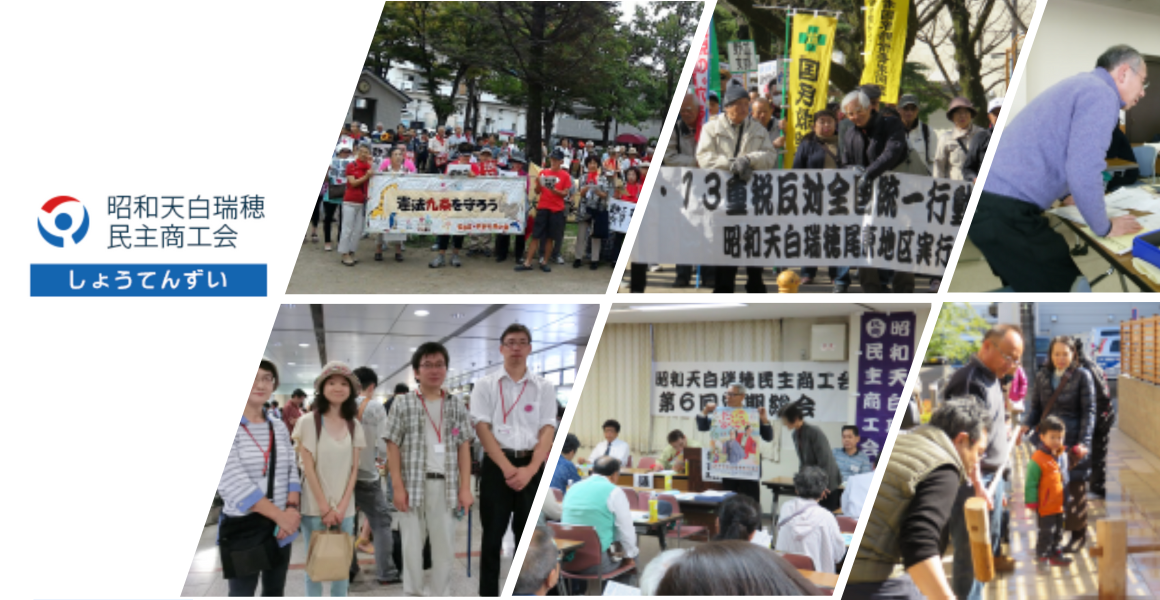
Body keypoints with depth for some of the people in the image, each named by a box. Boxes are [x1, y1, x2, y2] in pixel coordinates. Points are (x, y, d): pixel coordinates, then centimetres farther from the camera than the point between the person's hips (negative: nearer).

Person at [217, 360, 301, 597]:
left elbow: (292, 471, 8)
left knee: (275, 592, 14)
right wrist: (279, 514, -21)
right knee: (242, 594, -2)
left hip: (280, 527, 6)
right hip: (242, 528, -6)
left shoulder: (279, 428, 9)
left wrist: (292, 508, -13)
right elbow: (233, 482, -19)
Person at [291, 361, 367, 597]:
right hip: (315, 507, -4)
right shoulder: (308, 422, -6)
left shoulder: (354, 427, 7)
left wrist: (341, 507, -6)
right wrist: (325, 508, -11)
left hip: (344, 509, 4)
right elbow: (308, 468, -9)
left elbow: (353, 470, 5)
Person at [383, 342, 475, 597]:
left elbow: (464, 448, 7)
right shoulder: (403, 405, 1)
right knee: (412, 547, 4)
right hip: (413, 485, -2)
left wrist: (465, 488, -1)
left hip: (445, 485, 2)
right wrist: (398, 487, -8)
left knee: (444, 547, 5)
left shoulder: (456, 407, 8)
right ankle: (413, 595, 14)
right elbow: (393, 447, -1)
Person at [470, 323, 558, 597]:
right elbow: (482, 428, -4)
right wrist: (507, 468, -14)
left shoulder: (544, 387, 8)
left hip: (532, 467, 1)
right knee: (492, 537, 2)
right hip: (496, 465, -1)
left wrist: (529, 470, -14)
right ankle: (488, 595, 7)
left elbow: (547, 431, 0)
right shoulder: (485, 385, 4)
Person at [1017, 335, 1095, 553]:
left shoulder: (1082, 376, -3)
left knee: (1075, 487, 2)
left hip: (1073, 442, -4)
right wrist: (1026, 425, -6)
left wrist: (1084, 442, -15)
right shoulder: (1042, 376, 10)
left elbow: (1089, 411, -5)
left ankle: (1078, 533, 14)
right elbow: (1035, 406, 14)